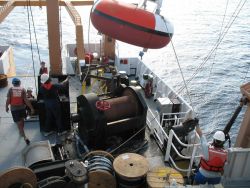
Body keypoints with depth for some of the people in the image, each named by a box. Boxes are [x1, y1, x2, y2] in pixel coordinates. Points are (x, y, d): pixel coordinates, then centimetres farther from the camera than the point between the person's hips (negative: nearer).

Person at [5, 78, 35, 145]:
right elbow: (26, 100, -14)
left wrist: (7, 107, 7)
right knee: (22, 120, 26)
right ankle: (21, 132, 47)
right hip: (22, 107, 2)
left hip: (14, 109, -2)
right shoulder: (22, 89, -8)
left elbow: (8, 100, -10)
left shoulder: (10, 90, -9)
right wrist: (31, 108, -10)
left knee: (19, 123, 0)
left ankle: (25, 137, -8)